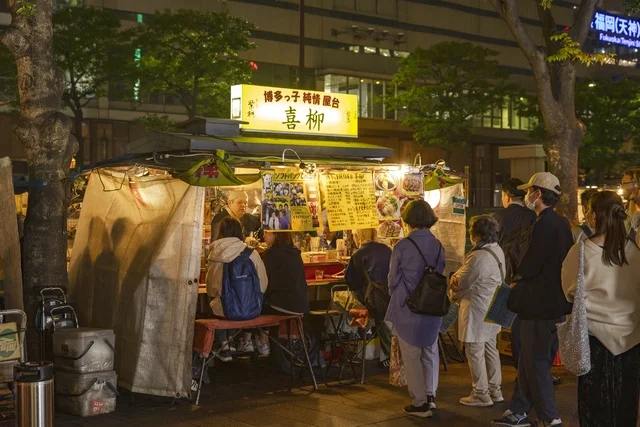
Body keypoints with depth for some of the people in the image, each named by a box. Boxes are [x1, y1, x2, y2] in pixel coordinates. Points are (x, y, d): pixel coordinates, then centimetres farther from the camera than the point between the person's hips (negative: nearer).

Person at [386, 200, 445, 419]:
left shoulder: (402, 246, -15)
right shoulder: (438, 246, -4)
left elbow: (393, 279, -7)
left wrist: (397, 298, 12)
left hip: (408, 308, -4)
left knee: (412, 356, 6)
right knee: (430, 352, 19)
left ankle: (420, 403, 10)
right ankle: (430, 395, 23)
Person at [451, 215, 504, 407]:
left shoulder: (479, 257, -27)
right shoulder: (498, 250, 5)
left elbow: (462, 283, -17)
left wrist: (454, 279, 5)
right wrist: (456, 276, -8)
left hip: (477, 311, -10)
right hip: (492, 310, 10)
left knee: (475, 352, 2)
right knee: (491, 349, 17)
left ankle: (481, 394, 11)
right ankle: (495, 390, 26)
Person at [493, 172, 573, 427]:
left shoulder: (544, 224, -20)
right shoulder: (562, 223, 10)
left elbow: (530, 266, -20)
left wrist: (517, 282, 0)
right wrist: (524, 280, 12)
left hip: (539, 304, -9)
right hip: (556, 301, 9)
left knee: (536, 363, 0)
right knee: (529, 359, 17)